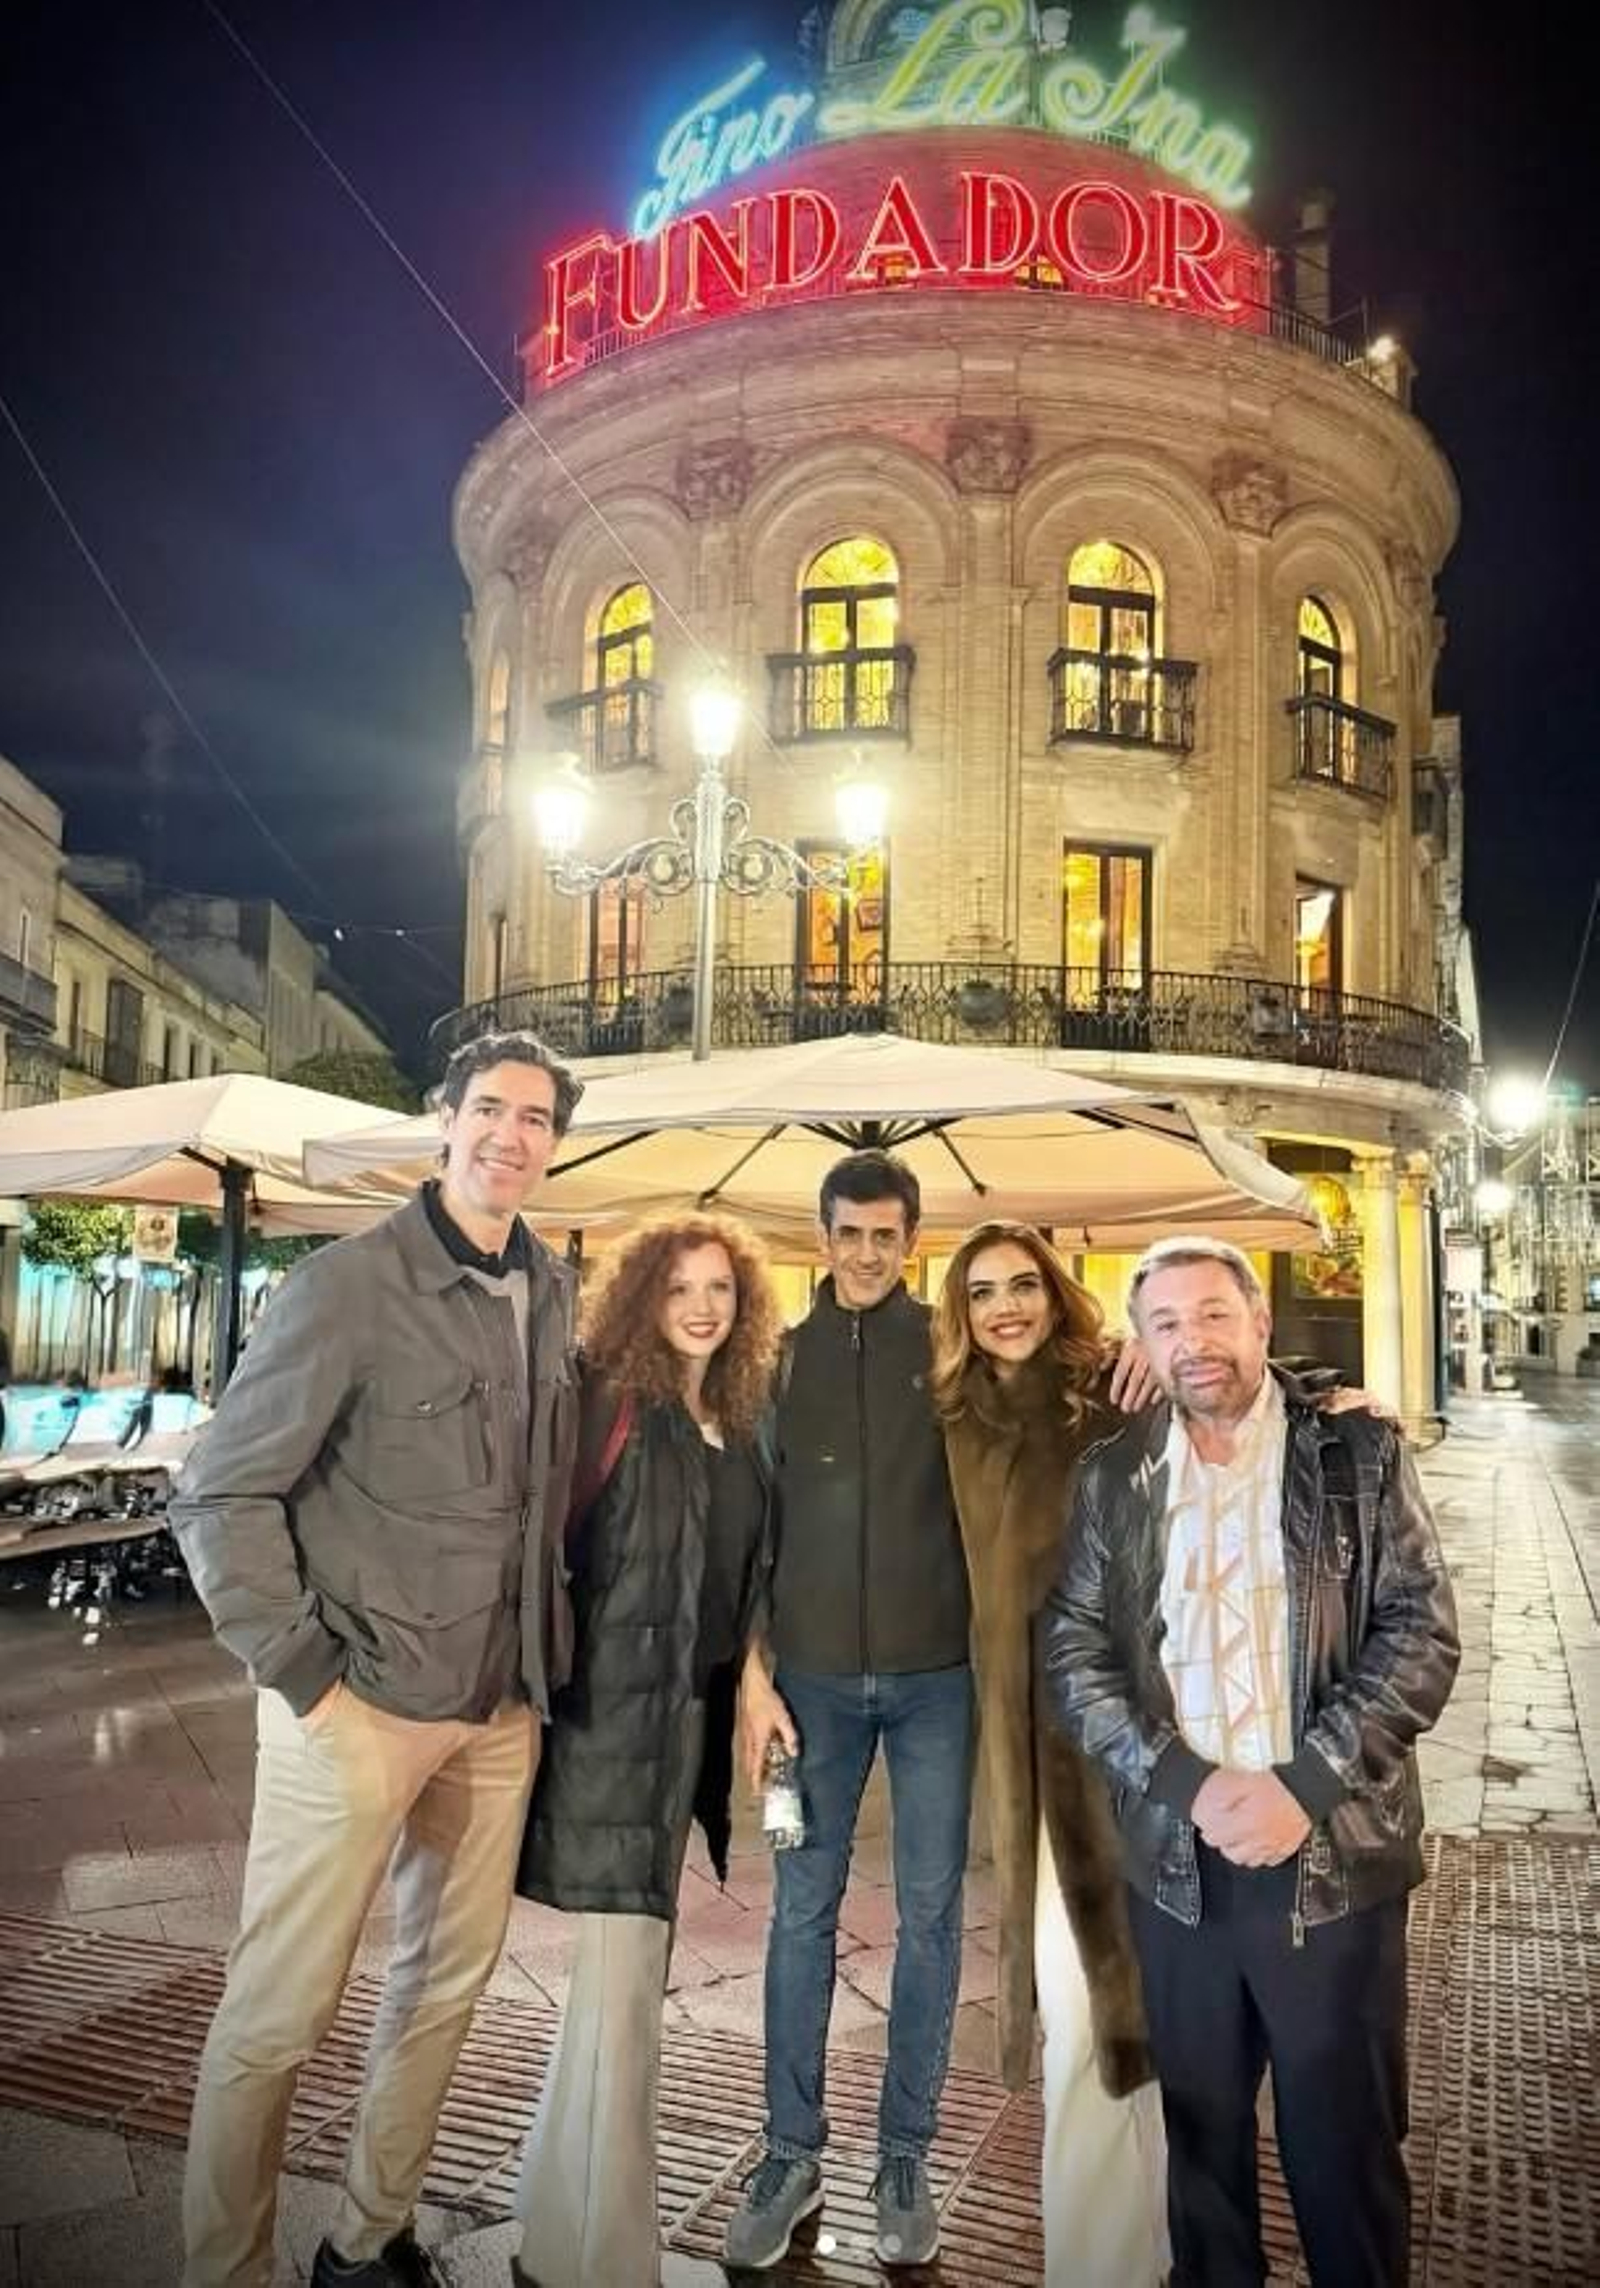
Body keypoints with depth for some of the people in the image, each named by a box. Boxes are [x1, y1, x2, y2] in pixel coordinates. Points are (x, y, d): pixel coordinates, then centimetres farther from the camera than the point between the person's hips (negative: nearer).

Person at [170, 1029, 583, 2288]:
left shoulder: (551, 1292, 5)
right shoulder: (350, 1284, -12)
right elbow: (221, 1495, -11)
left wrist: (541, 1657, 7)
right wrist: (302, 1673, -13)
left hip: (502, 1710, 6)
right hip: (362, 1705, -6)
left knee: (449, 1980, 18)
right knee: (281, 2009, 6)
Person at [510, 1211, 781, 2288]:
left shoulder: (739, 1425, 10)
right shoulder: (615, 1406, -11)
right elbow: (554, 1544, -13)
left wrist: (749, 1680, 12)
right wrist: (559, 1682, -14)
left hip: (693, 1707, 8)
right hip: (619, 1707, -7)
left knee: (623, 1963, 18)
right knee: (627, 1972, -6)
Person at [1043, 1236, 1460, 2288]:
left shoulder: (1361, 1453, -3)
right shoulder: (1114, 1477, 3)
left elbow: (1423, 1634, -8)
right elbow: (1073, 1650, 0)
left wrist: (1303, 1785, -17)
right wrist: (1185, 1784, -13)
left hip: (1333, 1854, -2)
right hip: (1176, 1855, 2)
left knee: (1344, 2135, 11)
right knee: (1201, 2127, 18)